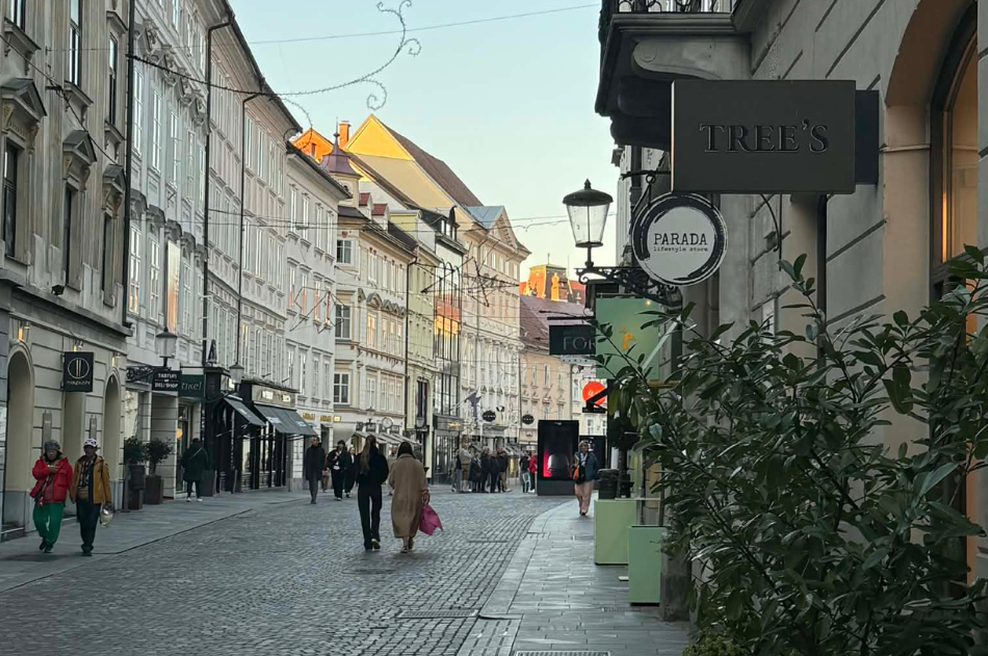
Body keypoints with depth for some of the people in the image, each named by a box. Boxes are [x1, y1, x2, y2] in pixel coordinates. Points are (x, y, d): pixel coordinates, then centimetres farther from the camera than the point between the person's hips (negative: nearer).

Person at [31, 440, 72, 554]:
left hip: (56, 499, -3)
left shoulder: (65, 465, 3)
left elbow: (70, 481, 0)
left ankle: (50, 543, 11)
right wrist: (48, 470, -21)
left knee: (54, 522, -5)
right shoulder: (41, 462, 11)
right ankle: (45, 537, 35)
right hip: (41, 497, 3)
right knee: (38, 520, 7)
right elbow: (36, 472, -8)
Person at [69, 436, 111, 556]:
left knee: (91, 523, -6)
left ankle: (87, 547, -2)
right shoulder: (79, 463, 11)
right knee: (83, 523, 12)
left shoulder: (101, 464, -1)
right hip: (81, 498, 4)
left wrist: (108, 500, 0)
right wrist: (72, 494, 8)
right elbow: (74, 480, 14)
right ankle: (87, 545, 29)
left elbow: (106, 482, 1)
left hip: (94, 499, -4)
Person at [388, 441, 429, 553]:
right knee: (413, 518, 19)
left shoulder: (396, 464, -7)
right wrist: (425, 495, 0)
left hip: (400, 497, -2)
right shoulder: (417, 464, -4)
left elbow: (391, 481, 1)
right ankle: (411, 540, 32)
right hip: (415, 496, 2)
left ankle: (405, 543, -14)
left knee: (401, 519, 0)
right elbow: (423, 481, -5)